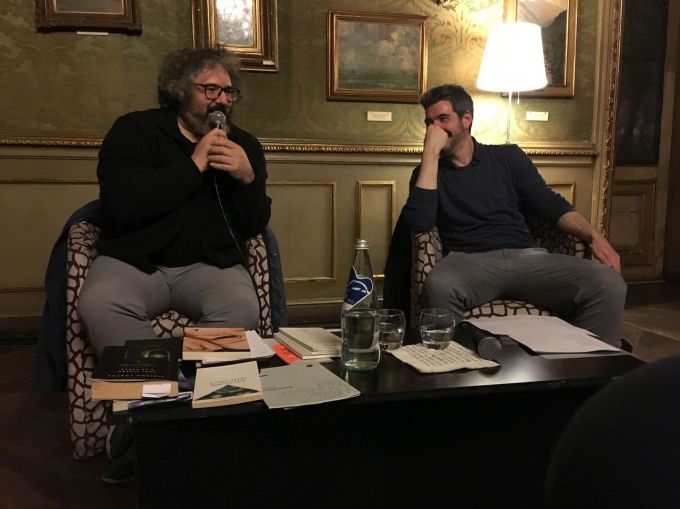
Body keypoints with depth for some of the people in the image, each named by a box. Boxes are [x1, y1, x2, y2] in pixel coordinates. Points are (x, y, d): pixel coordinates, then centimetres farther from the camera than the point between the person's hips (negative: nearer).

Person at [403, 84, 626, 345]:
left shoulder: (507, 157, 19)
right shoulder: (428, 172, 14)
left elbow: (550, 204, 14)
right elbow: (419, 223, -6)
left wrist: (593, 235, -5)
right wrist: (431, 152, -4)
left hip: (526, 256, 2)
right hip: (468, 262, -2)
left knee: (609, 284, -23)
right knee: (439, 286, -39)